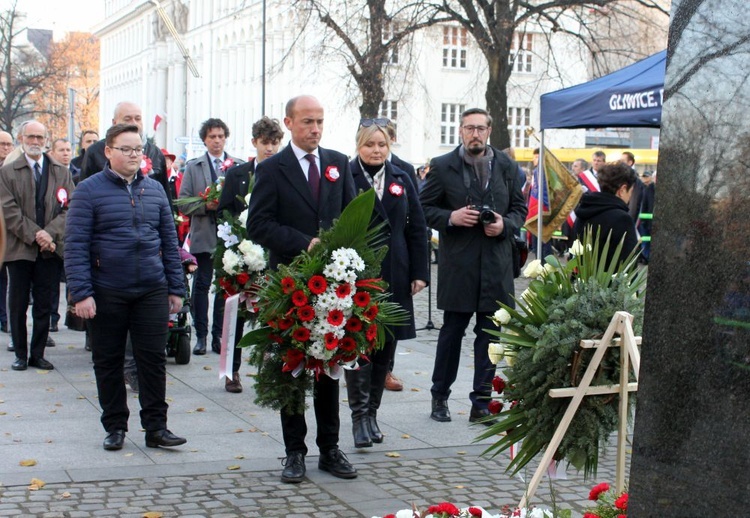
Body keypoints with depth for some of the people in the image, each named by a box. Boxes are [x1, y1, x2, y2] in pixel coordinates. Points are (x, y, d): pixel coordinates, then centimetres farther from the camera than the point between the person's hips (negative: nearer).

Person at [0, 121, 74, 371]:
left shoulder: (61, 172, 10)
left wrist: (50, 233, -14)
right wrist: (34, 235, -16)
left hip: (50, 249, 2)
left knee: (44, 305, 5)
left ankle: (38, 354, 14)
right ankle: (20, 354, 14)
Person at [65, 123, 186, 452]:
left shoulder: (154, 189, 9)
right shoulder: (89, 190, -3)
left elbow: (169, 241, 13)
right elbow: (75, 245, -7)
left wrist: (175, 288, 9)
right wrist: (81, 293, -14)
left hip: (152, 291, 3)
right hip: (106, 293, -2)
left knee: (154, 359, 2)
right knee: (108, 362, 7)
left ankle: (156, 427, 11)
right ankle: (115, 426, 20)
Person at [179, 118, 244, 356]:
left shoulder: (238, 166, 9)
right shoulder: (193, 167, 8)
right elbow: (183, 203, 2)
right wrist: (205, 205, -13)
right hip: (203, 236, 0)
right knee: (201, 285, 1)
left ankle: (219, 335, 12)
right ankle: (201, 335, 8)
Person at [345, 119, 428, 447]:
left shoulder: (401, 180, 11)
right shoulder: (345, 178, -2)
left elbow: (417, 228, 11)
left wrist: (419, 272, 4)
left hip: (394, 275, 5)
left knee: (386, 343, 8)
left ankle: (371, 411, 20)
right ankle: (359, 414, 1)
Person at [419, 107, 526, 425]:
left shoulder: (507, 167, 9)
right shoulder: (442, 167, 1)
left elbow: (520, 208, 13)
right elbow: (425, 208, 4)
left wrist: (505, 224, -7)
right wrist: (451, 217, -14)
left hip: (496, 264, 2)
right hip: (457, 264, -2)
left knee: (490, 334, 5)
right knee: (451, 331, 5)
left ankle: (481, 403, 13)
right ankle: (440, 396, 21)